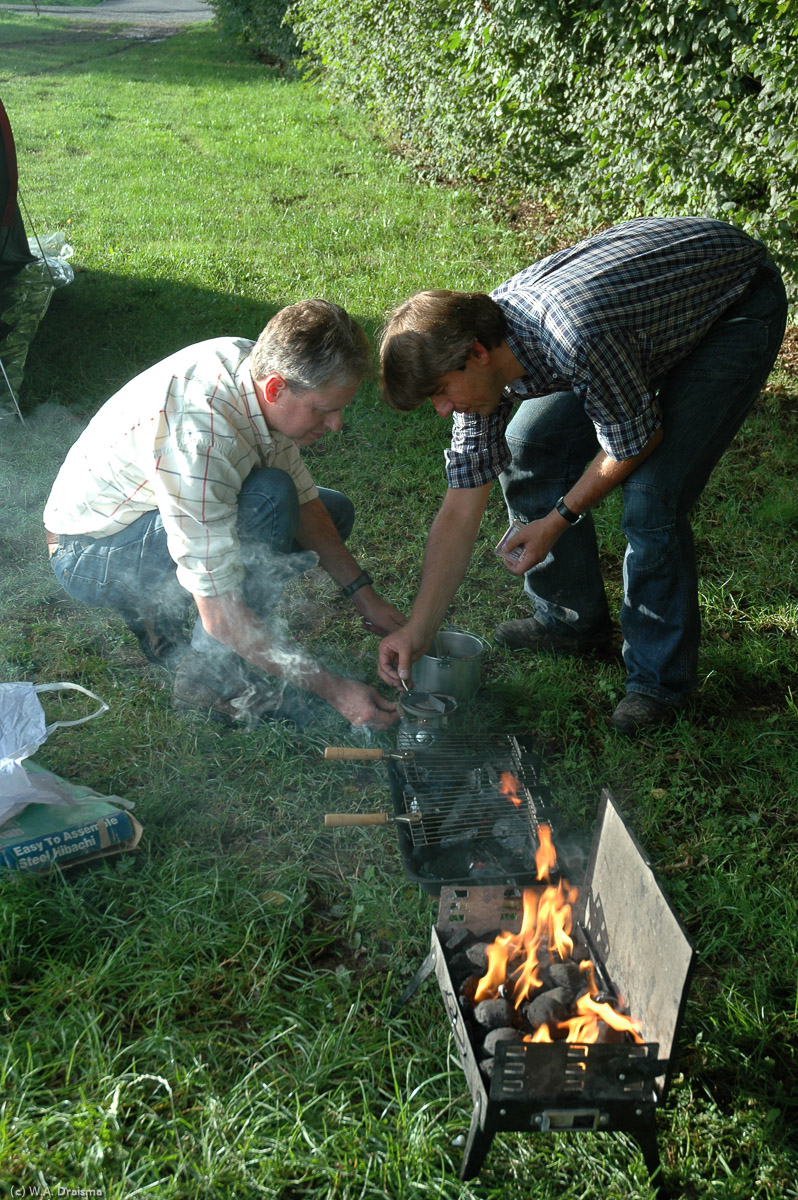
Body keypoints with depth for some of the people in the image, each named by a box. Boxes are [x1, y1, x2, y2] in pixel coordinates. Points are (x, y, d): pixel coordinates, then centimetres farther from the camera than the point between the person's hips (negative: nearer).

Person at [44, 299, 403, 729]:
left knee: (334, 512, 9)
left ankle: (160, 610, 7)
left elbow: (303, 500, 0)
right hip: (91, 554, -8)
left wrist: (364, 596, -5)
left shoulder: (257, 362, -14)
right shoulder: (197, 440, -38)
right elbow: (220, 616, -35)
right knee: (269, 497, -32)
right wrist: (333, 689, -30)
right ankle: (209, 678, -15)